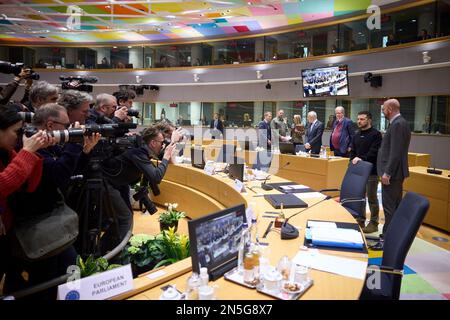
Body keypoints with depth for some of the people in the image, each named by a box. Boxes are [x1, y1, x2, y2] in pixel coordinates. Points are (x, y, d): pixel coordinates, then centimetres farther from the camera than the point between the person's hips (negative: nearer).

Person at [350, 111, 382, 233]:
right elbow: (352, 151, 15)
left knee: (372, 197, 2)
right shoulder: (356, 135, 16)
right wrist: (353, 159, -3)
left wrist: (362, 159, -21)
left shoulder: (376, 134, -5)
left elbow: (374, 152, -15)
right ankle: (360, 220, 20)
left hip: (371, 171, -6)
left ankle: (374, 223, 13)